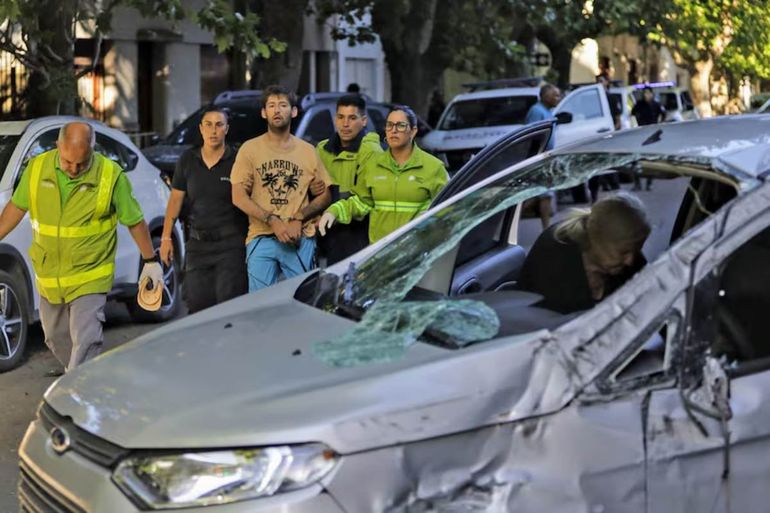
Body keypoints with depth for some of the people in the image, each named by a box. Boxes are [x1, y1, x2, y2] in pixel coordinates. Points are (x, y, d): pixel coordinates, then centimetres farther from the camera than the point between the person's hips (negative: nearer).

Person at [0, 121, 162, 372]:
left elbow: (135, 221, -4)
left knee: (85, 342, -12)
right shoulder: (37, 168, -6)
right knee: (56, 338, 19)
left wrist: (150, 261, 2)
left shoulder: (111, 175, -14)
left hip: (89, 278, -4)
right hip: (48, 276, 5)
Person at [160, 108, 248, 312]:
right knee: (197, 305, 6)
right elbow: (176, 199, 12)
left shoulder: (237, 161, -3)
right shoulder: (188, 160, 8)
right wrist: (166, 237, 7)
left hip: (230, 244, -4)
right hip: (198, 242, 4)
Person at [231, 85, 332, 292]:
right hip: (261, 238, -1)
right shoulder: (250, 149, 7)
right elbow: (238, 197, 0)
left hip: (301, 239, 1)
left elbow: (325, 195, 11)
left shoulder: (308, 151, 12)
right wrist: (273, 221, -11)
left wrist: (298, 219, -6)